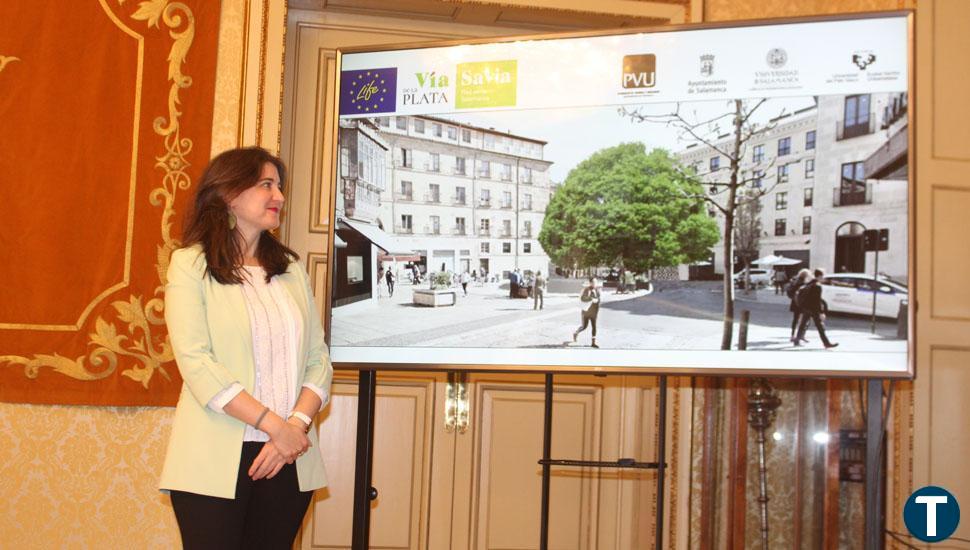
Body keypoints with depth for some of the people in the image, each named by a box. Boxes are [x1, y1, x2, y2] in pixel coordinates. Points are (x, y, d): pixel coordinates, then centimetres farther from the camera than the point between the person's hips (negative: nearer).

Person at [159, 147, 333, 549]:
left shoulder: (291, 268, 12)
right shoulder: (191, 264, -1)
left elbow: (318, 360, 7)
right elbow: (196, 362, -12)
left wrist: (297, 424, -10)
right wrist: (273, 424, -16)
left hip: (287, 459, 4)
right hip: (216, 460, -4)